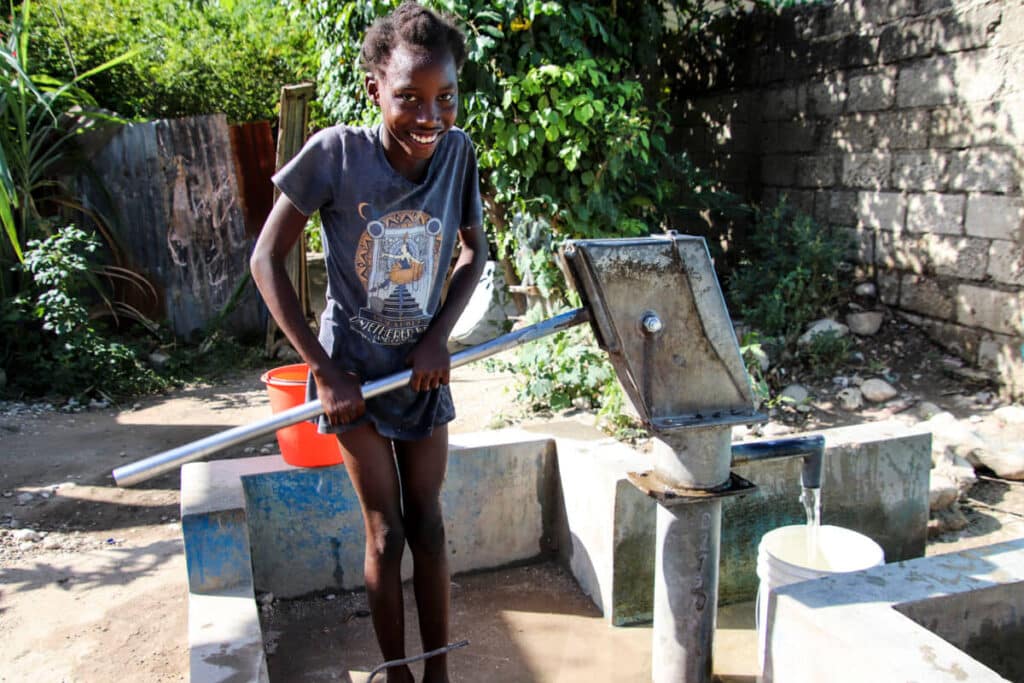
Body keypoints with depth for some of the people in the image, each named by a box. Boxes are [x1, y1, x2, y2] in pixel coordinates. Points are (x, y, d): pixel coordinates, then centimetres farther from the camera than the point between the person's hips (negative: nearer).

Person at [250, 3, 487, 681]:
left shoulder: (457, 151, -10)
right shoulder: (336, 153, -20)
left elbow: (474, 249, 4)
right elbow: (267, 260, -16)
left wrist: (439, 336, -10)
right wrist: (325, 372, -17)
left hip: (424, 370, 3)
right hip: (354, 371, -3)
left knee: (429, 528, 11)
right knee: (386, 535, 5)